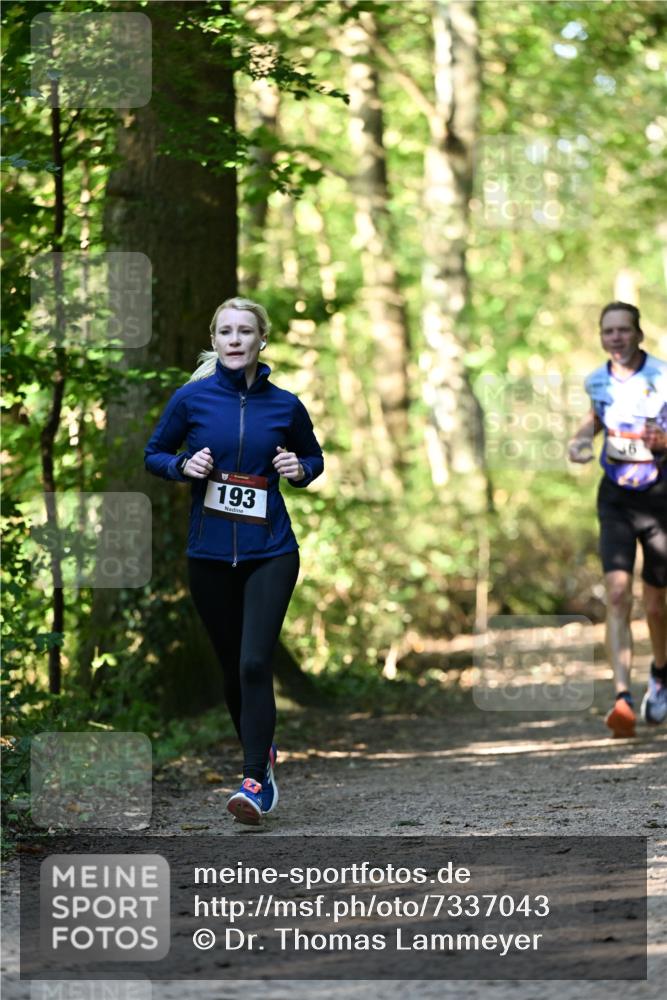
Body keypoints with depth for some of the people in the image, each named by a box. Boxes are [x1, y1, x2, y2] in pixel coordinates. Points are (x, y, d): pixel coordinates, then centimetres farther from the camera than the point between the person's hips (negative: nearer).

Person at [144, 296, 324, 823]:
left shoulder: (285, 405, 1)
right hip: (210, 554, 2)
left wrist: (300, 469, -6)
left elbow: (314, 456, 17)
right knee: (232, 666, 11)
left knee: (255, 663, -14)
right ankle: (262, 753, 34)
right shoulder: (191, 399, -1)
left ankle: (255, 782, -12)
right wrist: (183, 466, -11)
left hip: (270, 552, -1)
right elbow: (154, 454, 10)